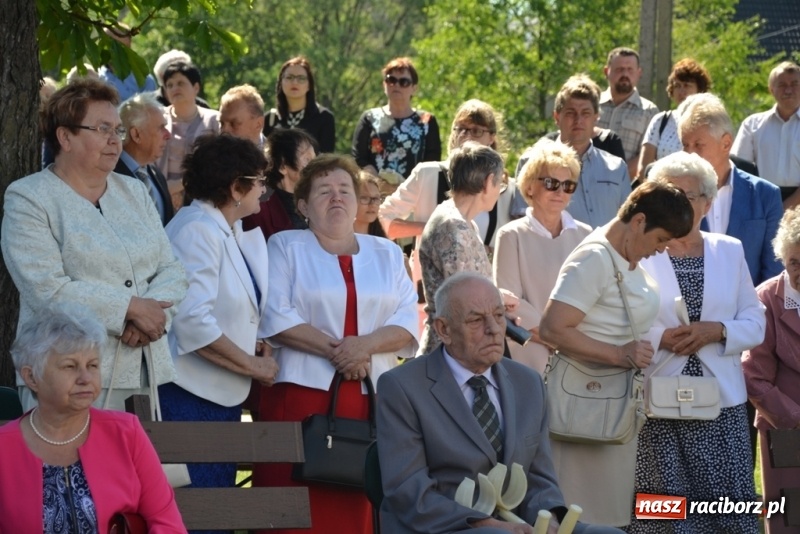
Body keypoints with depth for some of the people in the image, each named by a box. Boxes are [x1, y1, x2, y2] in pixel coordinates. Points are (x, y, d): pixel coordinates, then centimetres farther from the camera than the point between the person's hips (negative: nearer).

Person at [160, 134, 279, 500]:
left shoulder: (234, 233, 14)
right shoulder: (196, 230, -15)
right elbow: (192, 320, -24)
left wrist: (258, 345, 4)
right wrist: (253, 365, -16)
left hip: (227, 393, 10)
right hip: (192, 396, -10)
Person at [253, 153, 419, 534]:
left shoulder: (387, 254, 18)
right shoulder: (285, 247, 8)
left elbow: (408, 321, 7)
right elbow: (276, 317, -5)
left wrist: (365, 345, -11)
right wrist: (335, 350, -11)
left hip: (373, 398, 3)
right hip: (303, 393, -3)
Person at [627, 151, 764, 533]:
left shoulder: (730, 251, 13)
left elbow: (755, 323, 10)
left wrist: (718, 331, -8)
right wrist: (660, 339, -18)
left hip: (721, 403, 3)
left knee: (728, 503, -2)